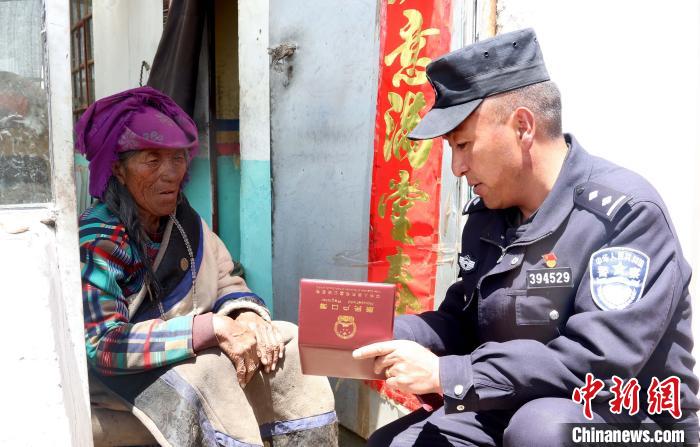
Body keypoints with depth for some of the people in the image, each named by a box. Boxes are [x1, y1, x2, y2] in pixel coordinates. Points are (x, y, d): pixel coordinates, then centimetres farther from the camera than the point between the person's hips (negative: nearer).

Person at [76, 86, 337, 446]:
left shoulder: (184, 220, -3)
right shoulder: (97, 240, -24)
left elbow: (226, 282, 0)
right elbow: (102, 345, -30)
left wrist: (248, 317, -24)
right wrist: (212, 328, -35)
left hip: (186, 350, 6)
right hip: (109, 370, -6)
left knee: (287, 344, -8)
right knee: (208, 371, -33)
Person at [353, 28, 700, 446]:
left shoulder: (627, 212, -19)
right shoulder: (486, 214, 2)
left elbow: (599, 364, -27)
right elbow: (463, 320, 9)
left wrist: (447, 375, -27)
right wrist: (381, 335, -10)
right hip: (516, 413, 7)